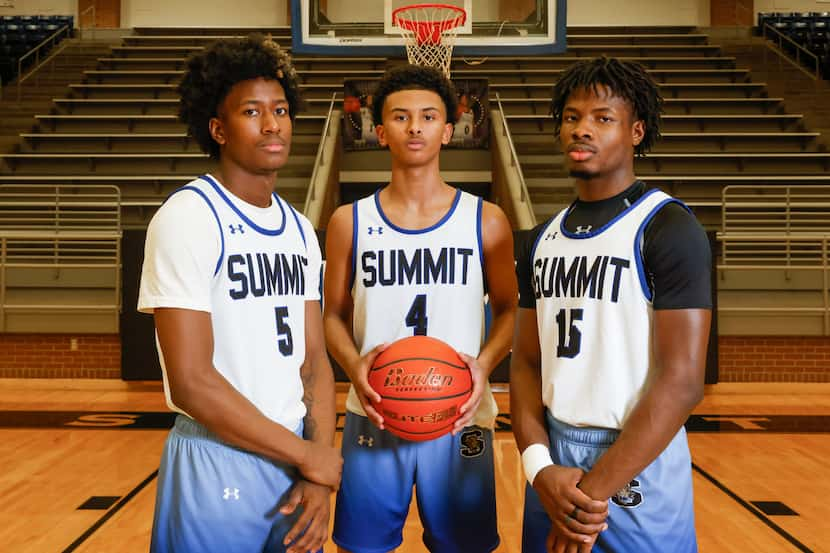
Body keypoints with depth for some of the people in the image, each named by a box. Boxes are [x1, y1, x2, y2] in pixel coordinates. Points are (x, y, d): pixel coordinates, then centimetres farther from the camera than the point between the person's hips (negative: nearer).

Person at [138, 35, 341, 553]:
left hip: (295, 457, 6)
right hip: (218, 465, -6)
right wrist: (307, 455, -12)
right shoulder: (187, 218, -14)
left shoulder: (300, 229, 7)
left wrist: (320, 473, -6)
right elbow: (192, 383, -20)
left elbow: (314, 359, 7)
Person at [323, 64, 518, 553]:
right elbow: (334, 314, 7)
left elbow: (508, 309, 6)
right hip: (373, 418, 1)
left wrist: (484, 364, -13)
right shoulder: (350, 222, 2)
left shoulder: (486, 220, 0)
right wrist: (354, 365, -13)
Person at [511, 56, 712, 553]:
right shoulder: (544, 240, 8)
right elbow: (527, 361, 6)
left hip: (637, 466, -5)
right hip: (553, 459, 6)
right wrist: (539, 465, -10)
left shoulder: (669, 228, -11)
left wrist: (595, 492, -18)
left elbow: (682, 381, -17)